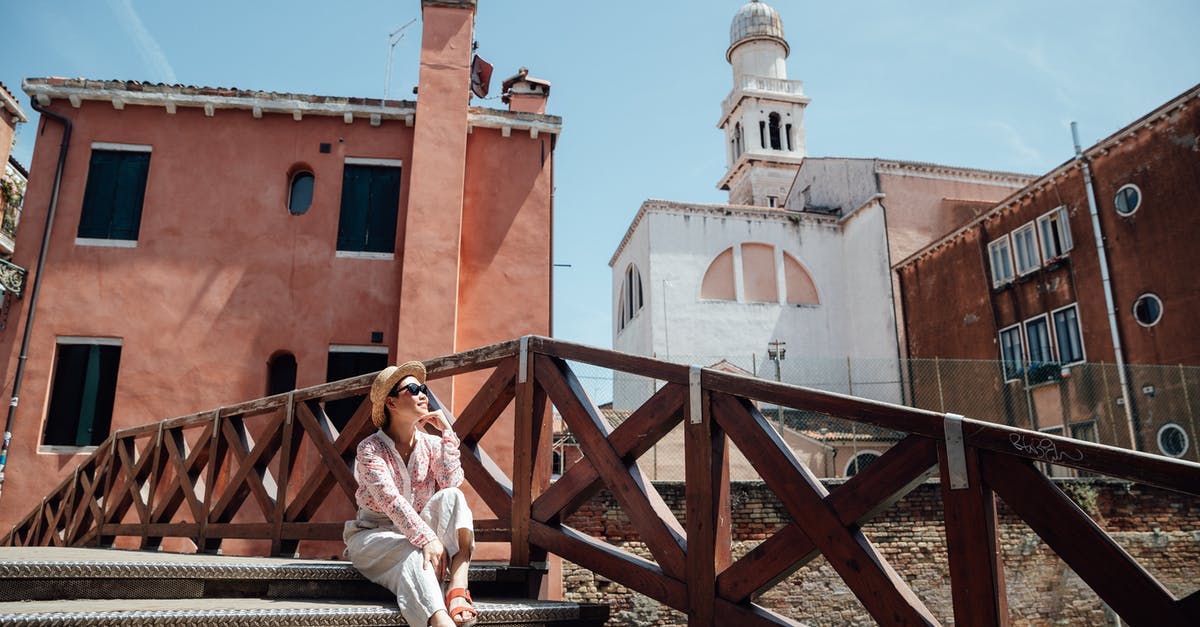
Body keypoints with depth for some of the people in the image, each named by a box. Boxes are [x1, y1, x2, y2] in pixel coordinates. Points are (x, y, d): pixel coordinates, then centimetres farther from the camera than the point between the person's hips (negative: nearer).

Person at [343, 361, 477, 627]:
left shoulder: (431, 444, 3)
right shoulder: (370, 448, -12)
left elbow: (451, 484, -16)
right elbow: (391, 500, -28)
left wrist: (447, 432, -14)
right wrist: (427, 538, -41)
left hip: (416, 530, 4)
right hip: (374, 533, -4)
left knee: (453, 496, -26)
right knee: (412, 552, -39)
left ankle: (458, 591, -45)